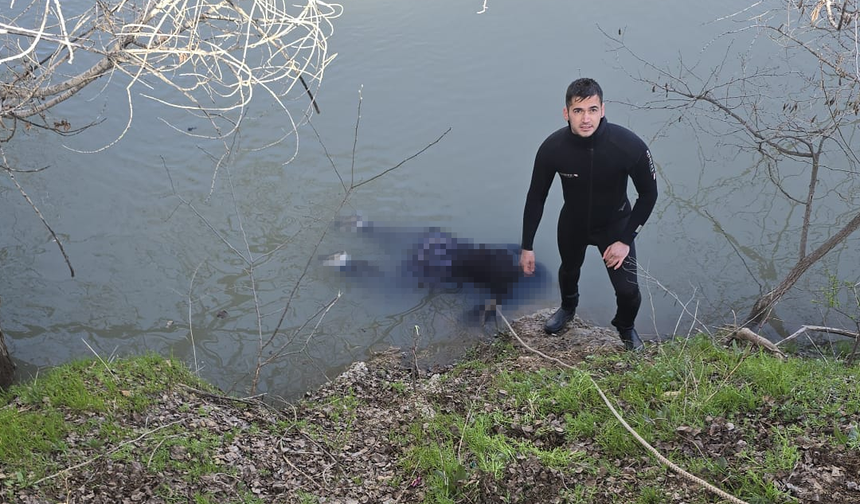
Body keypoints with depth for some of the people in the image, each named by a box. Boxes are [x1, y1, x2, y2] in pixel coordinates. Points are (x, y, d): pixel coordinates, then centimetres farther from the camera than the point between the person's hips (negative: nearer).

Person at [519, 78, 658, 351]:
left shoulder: (630, 146, -33)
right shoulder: (552, 148, -29)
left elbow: (648, 194, -16)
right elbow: (536, 197, -13)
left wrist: (625, 240, -17)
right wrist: (527, 247, -8)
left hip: (615, 224, -1)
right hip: (572, 222, 2)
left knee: (627, 290, -4)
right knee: (569, 270, 26)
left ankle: (626, 327, 34)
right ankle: (568, 307, 63)